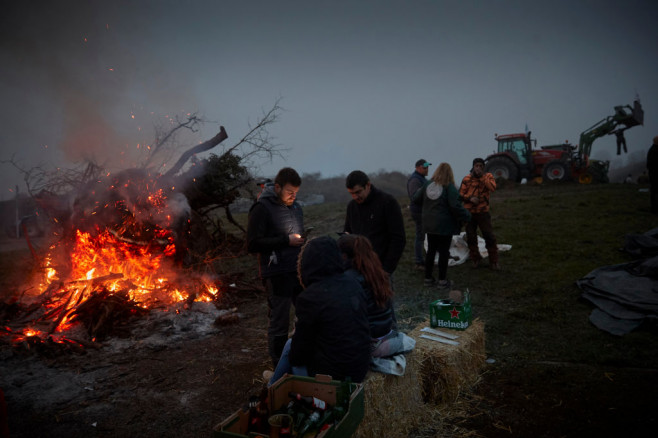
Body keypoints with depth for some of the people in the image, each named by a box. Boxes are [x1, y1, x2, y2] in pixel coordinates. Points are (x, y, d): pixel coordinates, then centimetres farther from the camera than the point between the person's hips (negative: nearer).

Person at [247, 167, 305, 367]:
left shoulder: (295, 207, 14)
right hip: (277, 275, -7)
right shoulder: (262, 208, -9)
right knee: (279, 323, 4)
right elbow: (253, 244, -15)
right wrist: (286, 240, -17)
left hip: (298, 272, 7)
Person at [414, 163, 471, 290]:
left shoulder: (428, 185, 1)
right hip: (445, 225, -5)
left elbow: (416, 197, 11)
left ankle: (428, 278, 22)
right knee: (444, 252, 3)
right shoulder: (449, 187, -14)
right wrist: (466, 216, -6)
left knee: (431, 251, 14)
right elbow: (456, 206, -19)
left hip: (429, 225, 5)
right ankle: (442, 281, 8)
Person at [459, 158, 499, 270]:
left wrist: (482, 176, -20)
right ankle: (475, 259, 28)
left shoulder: (488, 176, 1)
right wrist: (470, 198, -16)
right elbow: (461, 194, 2)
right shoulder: (467, 178, 1)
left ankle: (493, 261, 11)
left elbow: (492, 187, -18)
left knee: (489, 237, -2)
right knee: (471, 237, 9)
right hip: (469, 212, 1)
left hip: (483, 212, -1)